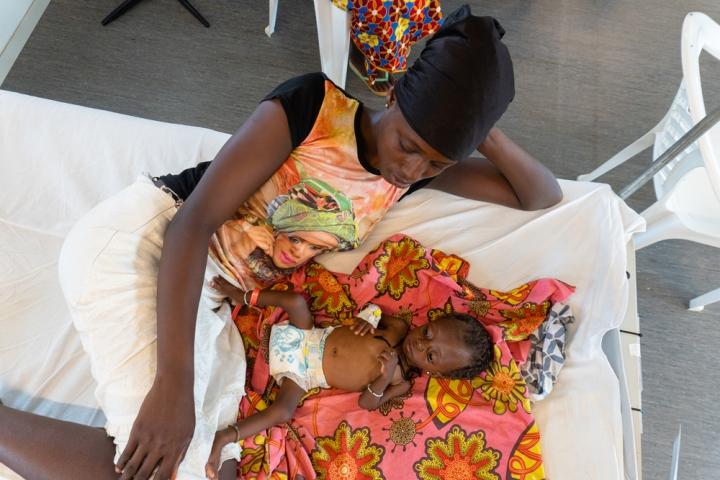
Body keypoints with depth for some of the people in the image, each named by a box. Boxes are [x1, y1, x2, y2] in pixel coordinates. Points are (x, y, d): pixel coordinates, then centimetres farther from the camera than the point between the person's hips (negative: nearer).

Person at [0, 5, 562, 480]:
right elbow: (193, 223, -19)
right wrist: (173, 383, -27)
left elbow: (545, 196, 11)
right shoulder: (315, 106, -14)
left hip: (205, 293, 6)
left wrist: (490, 135, -8)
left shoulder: (416, 167, 6)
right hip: (140, 236, -6)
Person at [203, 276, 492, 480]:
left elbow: (366, 403, -17)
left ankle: (223, 437, -10)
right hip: (311, 338, 3)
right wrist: (366, 318, -16)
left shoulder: (402, 383, -13)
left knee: (282, 412, -27)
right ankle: (243, 297, 9)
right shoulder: (399, 329, -7)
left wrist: (384, 379, -35)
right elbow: (375, 312, 8)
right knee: (296, 300, -15)